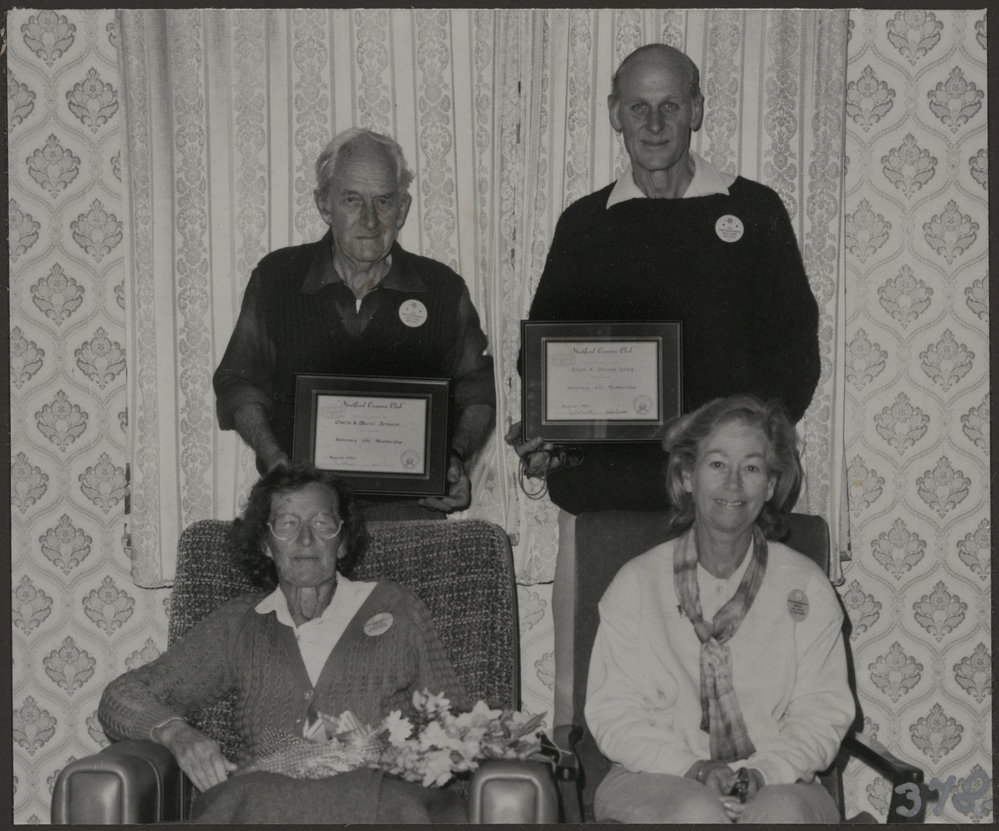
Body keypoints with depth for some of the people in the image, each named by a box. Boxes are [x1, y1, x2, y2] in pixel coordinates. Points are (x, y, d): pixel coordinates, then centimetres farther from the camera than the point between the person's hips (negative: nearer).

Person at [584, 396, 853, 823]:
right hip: (655, 778, -1)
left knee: (784, 813, -34)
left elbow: (823, 715, 3)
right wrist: (693, 769, -16)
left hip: (776, 783, 1)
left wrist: (761, 771, -16)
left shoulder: (806, 587, 6)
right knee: (699, 813, -35)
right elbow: (612, 715, 0)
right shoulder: (637, 583, 3)